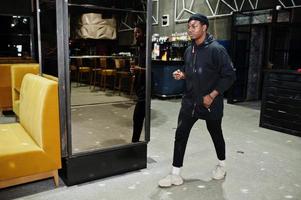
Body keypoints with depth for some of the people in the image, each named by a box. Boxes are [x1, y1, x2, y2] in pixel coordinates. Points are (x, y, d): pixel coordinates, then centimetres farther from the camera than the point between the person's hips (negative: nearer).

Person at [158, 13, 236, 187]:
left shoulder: (216, 49, -13)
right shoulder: (189, 51, 7)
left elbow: (230, 75, -14)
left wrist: (212, 95, -17)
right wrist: (182, 75, -1)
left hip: (210, 103, -5)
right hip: (189, 101, 5)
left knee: (216, 134, 14)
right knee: (180, 135, 0)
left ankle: (222, 165, 41)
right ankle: (176, 174, 10)